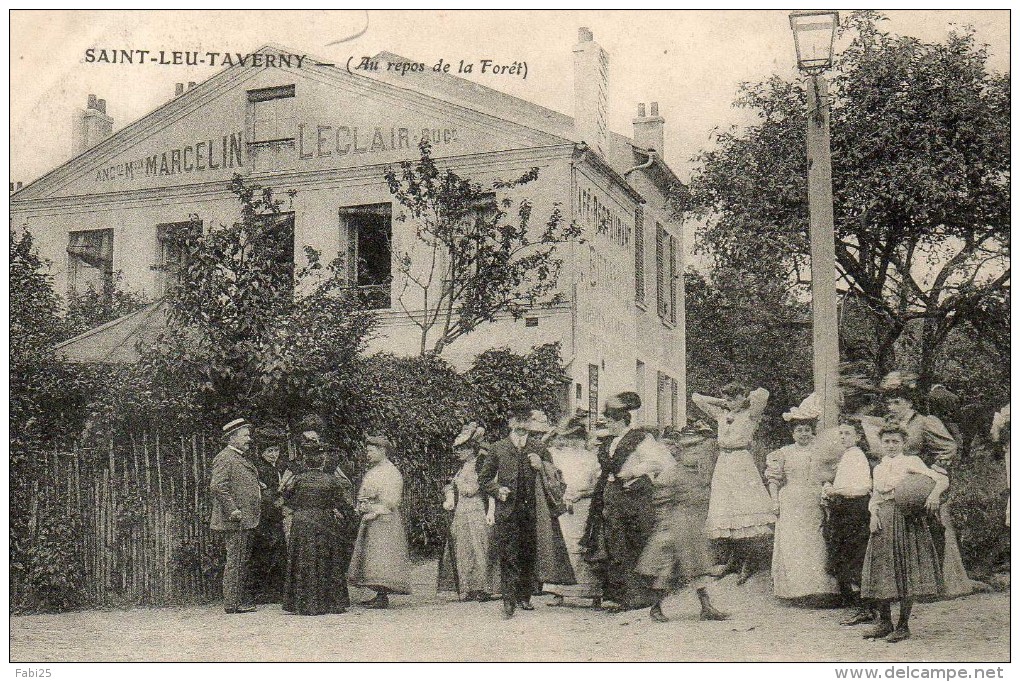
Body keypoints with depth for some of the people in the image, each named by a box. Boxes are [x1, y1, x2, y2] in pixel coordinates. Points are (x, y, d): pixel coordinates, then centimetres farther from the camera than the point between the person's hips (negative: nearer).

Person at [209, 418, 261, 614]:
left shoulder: (241, 458, 19)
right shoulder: (225, 458, -12)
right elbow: (217, 486, -22)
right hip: (235, 521, -10)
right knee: (236, 560, -6)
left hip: (245, 520, 10)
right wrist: (232, 510, -23)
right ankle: (232, 603, -2)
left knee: (243, 559, 13)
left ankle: (242, 600, 20)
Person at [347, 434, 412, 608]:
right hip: (370, 520, 9)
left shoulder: (391, 472, -9)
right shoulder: (372, 472, 18)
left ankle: (383, 597, -13)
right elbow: (363, 494, 25)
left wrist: (375, 512, -20)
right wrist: (361, 506, 7)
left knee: (382, 556, -12)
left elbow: (392, 501, -15)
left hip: (384, 521, -9)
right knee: (370, 557, 7)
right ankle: (380, 594, 10)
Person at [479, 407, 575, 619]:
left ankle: (525, 596, 20)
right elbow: (484, 478, 12)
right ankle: (509, 601, -3)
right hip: (507, 509, -2)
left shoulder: (539, 448, 9)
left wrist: (542, 467, -5)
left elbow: (555, 478, 14)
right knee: (508, 556, -5)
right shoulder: (498, 449, 5)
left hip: (532, 509, 2)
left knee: (530, 555, 6)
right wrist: (497, 489, -6)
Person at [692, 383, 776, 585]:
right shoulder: (721, 415, 13)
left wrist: (744, 400, -2)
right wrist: (721, 402, 13)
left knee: (745, 515, -9)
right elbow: (696, 397, 18)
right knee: (724, 513, 5)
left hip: (742, 466, -6)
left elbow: (762, 394, -19)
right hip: (723, 465, 6)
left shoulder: (750, 415, -2)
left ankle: (747, 563, -5)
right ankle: (733, 558, 15)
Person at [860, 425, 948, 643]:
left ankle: (903, 625, 5)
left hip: (906, 518, -5)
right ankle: (884, 623, 15)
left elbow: (942, 479, -9)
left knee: (905, 570, -4)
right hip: (883, 521, 5)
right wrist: (874, 514, -3)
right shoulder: (879, 468, 16)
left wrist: (934, 495, -29)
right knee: (881, 570, 5)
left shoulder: (911, 462, -1)